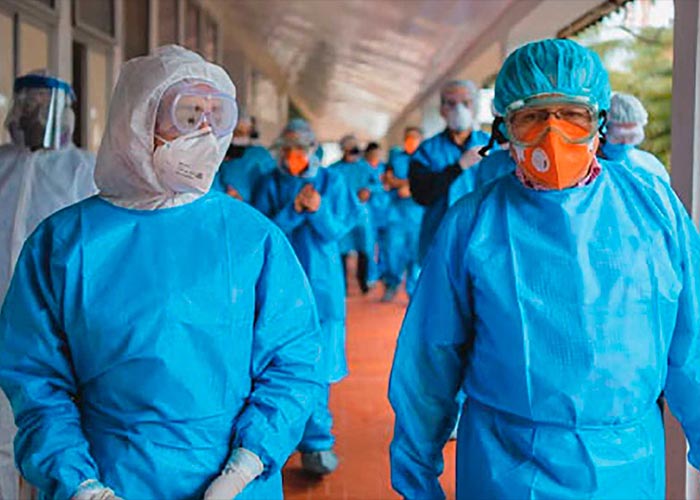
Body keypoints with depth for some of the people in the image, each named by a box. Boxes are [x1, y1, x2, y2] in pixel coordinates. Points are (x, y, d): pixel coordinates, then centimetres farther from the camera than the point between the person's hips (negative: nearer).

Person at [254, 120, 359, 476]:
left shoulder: (331, 182, 4)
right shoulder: (271, 184, 4)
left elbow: (336, 232, -2)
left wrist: (318, 210, -21)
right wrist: (294, 209, -19)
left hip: (322, 283, 0)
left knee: (317, 365, -1)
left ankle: (315, 443, 7)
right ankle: (316, 441, 17)